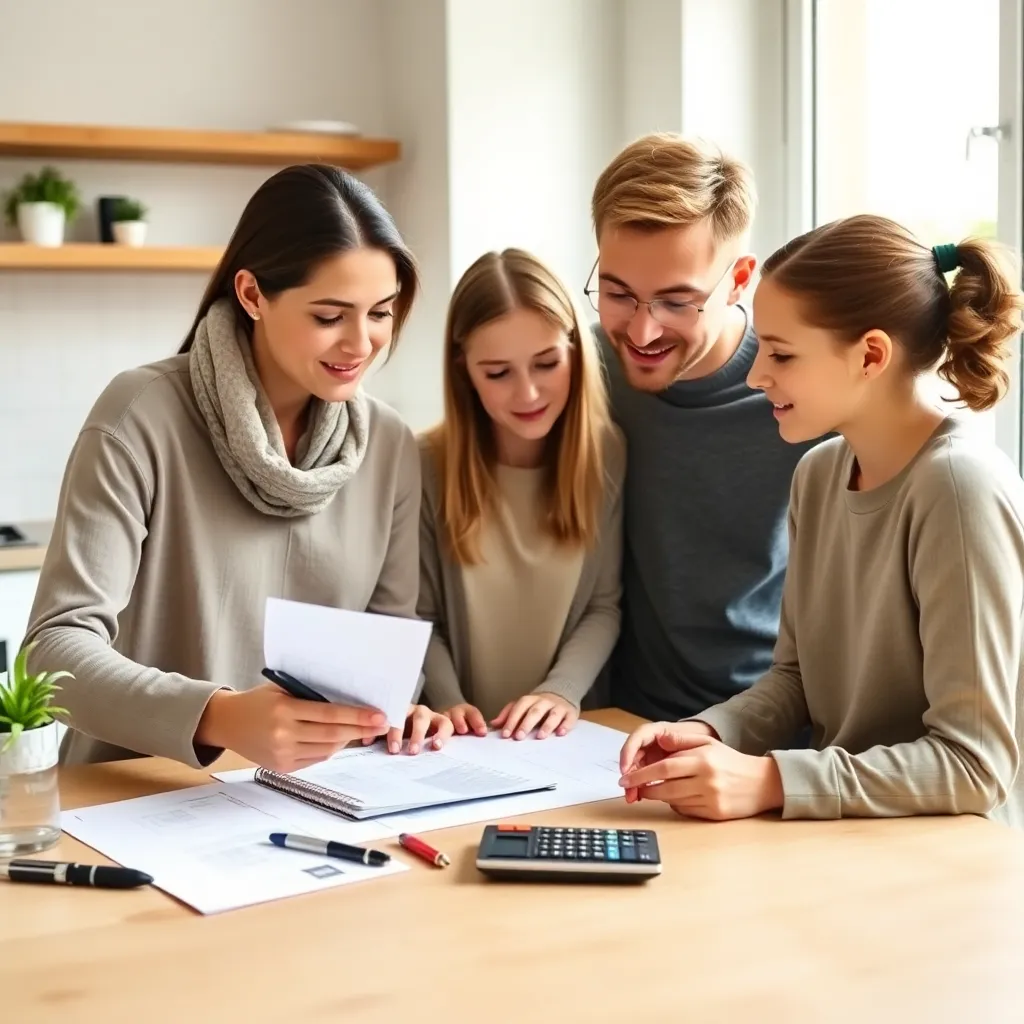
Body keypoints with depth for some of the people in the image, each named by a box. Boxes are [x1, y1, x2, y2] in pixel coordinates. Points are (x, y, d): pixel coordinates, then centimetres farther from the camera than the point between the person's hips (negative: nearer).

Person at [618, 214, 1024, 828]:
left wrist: (771, 781, -25)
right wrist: (708, 733, -8)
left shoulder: (960, 487, -19)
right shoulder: (819, 473, 4)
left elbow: (973, 763, -19)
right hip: (845, 839, 6)